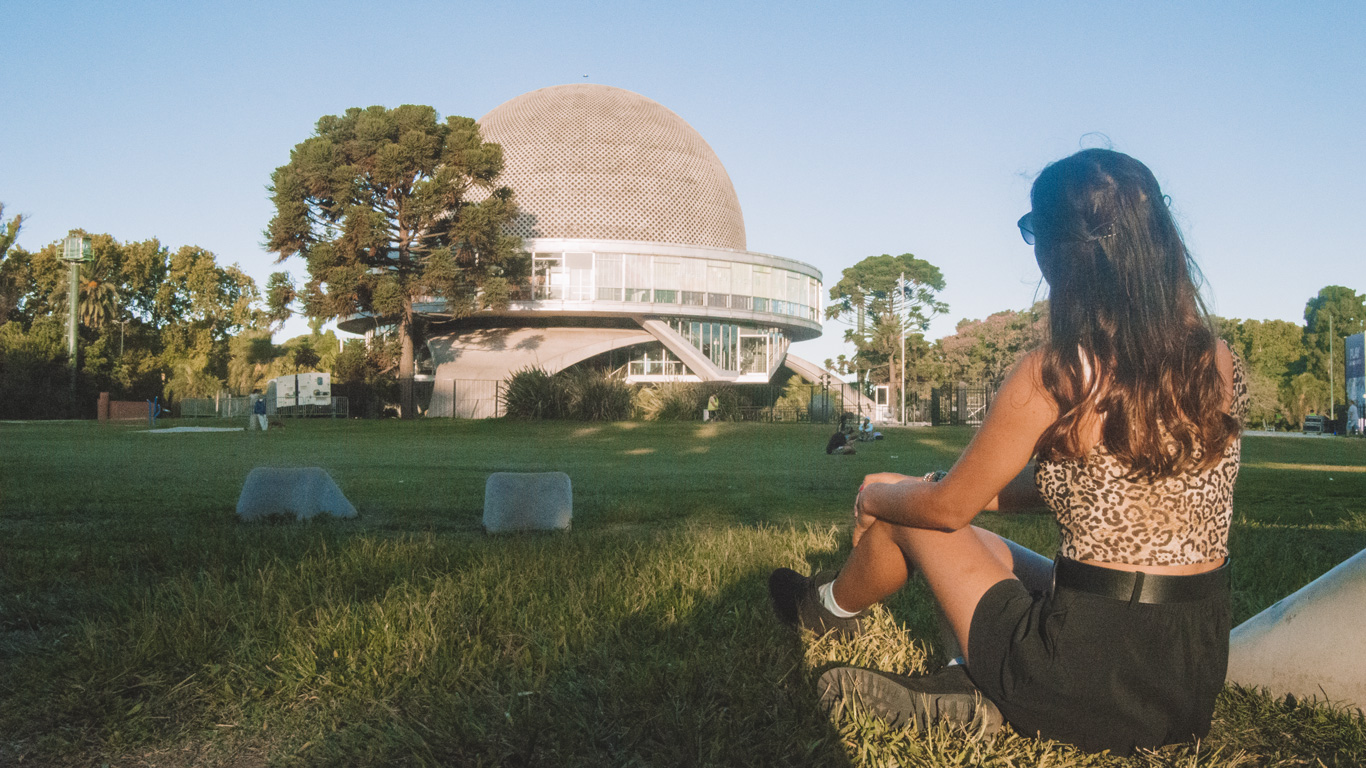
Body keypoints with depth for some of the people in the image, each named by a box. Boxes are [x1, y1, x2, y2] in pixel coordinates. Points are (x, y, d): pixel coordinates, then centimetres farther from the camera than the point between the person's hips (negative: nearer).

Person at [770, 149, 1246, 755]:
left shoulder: (1053, 377, -19)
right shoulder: (1221, 365, 0)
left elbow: (949, 506, -5)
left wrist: (875, 496, 16)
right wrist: (990, 494, 23)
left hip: (1091, 690, -6)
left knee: (902, 508, 16)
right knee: (978, 541, 28)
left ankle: (832, 608, 44)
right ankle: (976, 692, 10)